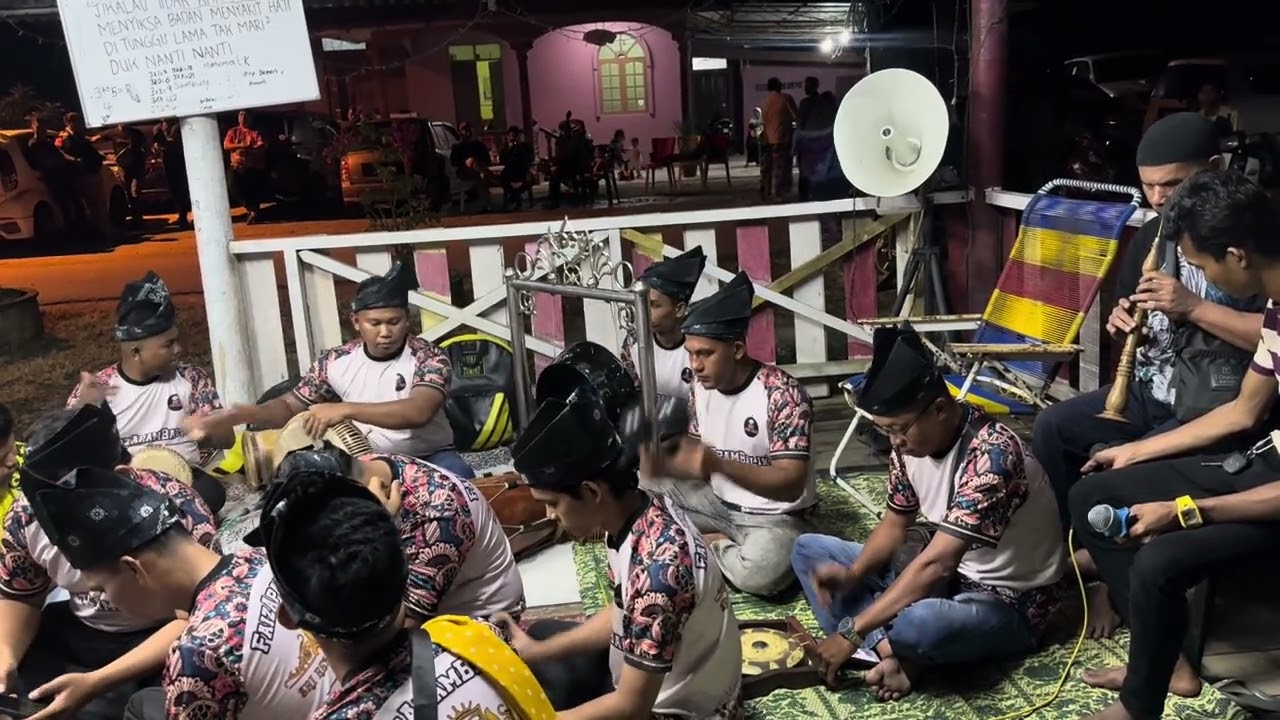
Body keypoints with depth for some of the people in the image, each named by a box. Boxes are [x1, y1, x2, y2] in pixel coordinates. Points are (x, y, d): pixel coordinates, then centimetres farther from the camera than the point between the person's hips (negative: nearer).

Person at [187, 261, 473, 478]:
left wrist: (345, 409, -37)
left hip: (428, 457, -4)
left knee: (458, 478, -35)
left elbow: (418, 412, -31)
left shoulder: (430, 358, -14)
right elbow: (290, 405, 8)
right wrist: (239, 414, -13)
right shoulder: (336, 361, 0)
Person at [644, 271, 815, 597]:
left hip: (774, 516, -6)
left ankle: (711, 547, -3)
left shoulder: (783, 394, -23)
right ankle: (720, 545, -3)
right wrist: (660, 463, -16)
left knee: (760, 574, -36)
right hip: (718, 503, 6)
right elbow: (695, 455, 7)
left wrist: (719, 465, -41)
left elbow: (791, 484, -28)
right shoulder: (702, 388, -2)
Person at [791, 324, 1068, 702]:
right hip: (947, 577, 8)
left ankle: (883, 648, -6)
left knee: (922, 623, -43)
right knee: (809, 549, 2)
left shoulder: (991, 454, -30)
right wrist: (851, 575, -13)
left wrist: (852, 632, -32)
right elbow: (895, 524, 8)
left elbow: (936, 563, -34)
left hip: (1009, 603, -8)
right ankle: (894, 654, -17)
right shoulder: (910, 441, -6)